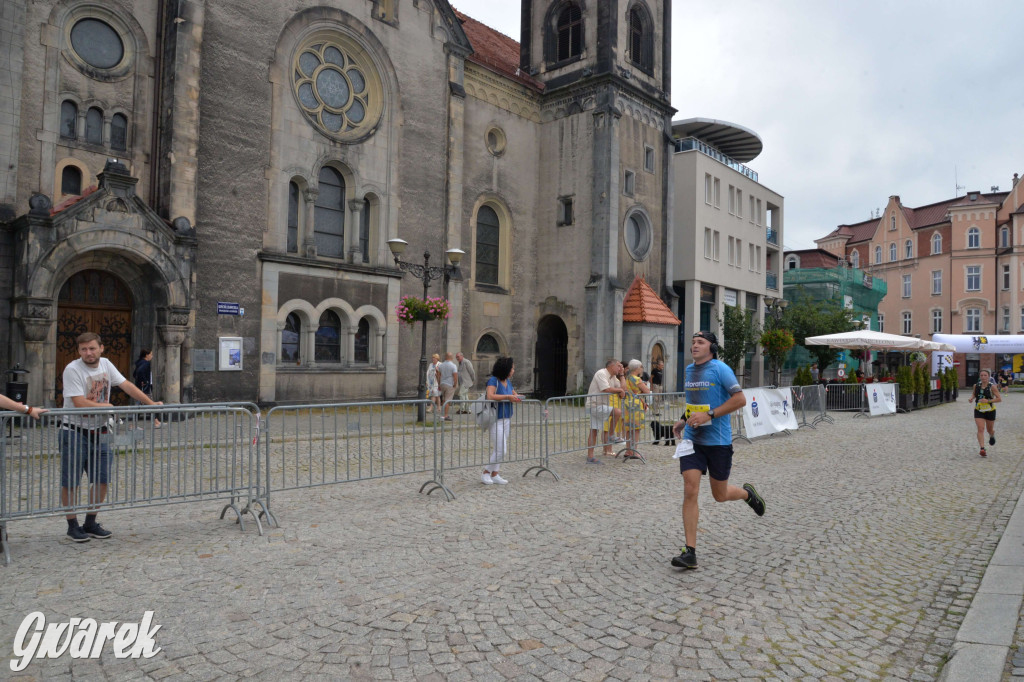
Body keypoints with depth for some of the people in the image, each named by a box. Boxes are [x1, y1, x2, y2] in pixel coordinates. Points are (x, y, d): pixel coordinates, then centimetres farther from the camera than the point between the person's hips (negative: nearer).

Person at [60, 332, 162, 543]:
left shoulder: (106, 364, 4)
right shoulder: (72, 369, -15)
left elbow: (126, 385, 8)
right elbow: (80, 403, -20)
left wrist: (151, 403, 5)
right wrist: (106, 406, -7)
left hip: (99, 432, 6)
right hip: (74, 432, -6)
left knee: (102, 480, 7)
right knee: (70, 482, 2)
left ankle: (90, 523, 20)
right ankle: (73, 526, 16)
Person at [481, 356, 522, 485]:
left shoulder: (508, 381, 9)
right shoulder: (493, 380, -15)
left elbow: (513, 393, 25)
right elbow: (490, 396, -30)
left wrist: (516, 397, 2)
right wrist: (508, 397, -25)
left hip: (506, 419, 8)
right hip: (496, 420, -8)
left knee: (502, 450, 12)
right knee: (500, 450, -7)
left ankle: (495, 474, 22)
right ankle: (485, 473, 8)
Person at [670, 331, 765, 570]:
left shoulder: (720, 368, -11)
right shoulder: (689, 370, 9)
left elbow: (740, 399, -16)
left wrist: (709, 415, -22)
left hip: (718, 440, -4)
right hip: (692, 439, 5)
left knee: (720, 495, 9)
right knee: (690, 491, -8)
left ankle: (747, 493, 45)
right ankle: (690, 552, -3)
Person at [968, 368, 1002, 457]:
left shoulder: (992, 387, -13)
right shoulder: (976, 385, -2)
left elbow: (1000, 399, -15)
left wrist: (988, 401, -27)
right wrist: (971, 398, -4)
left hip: (990, 411, -1)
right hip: (978, 411, 1)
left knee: (990, 429, 17)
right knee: (980, 429, -12)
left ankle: (992, 436, 55)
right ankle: (982, 449, -17)